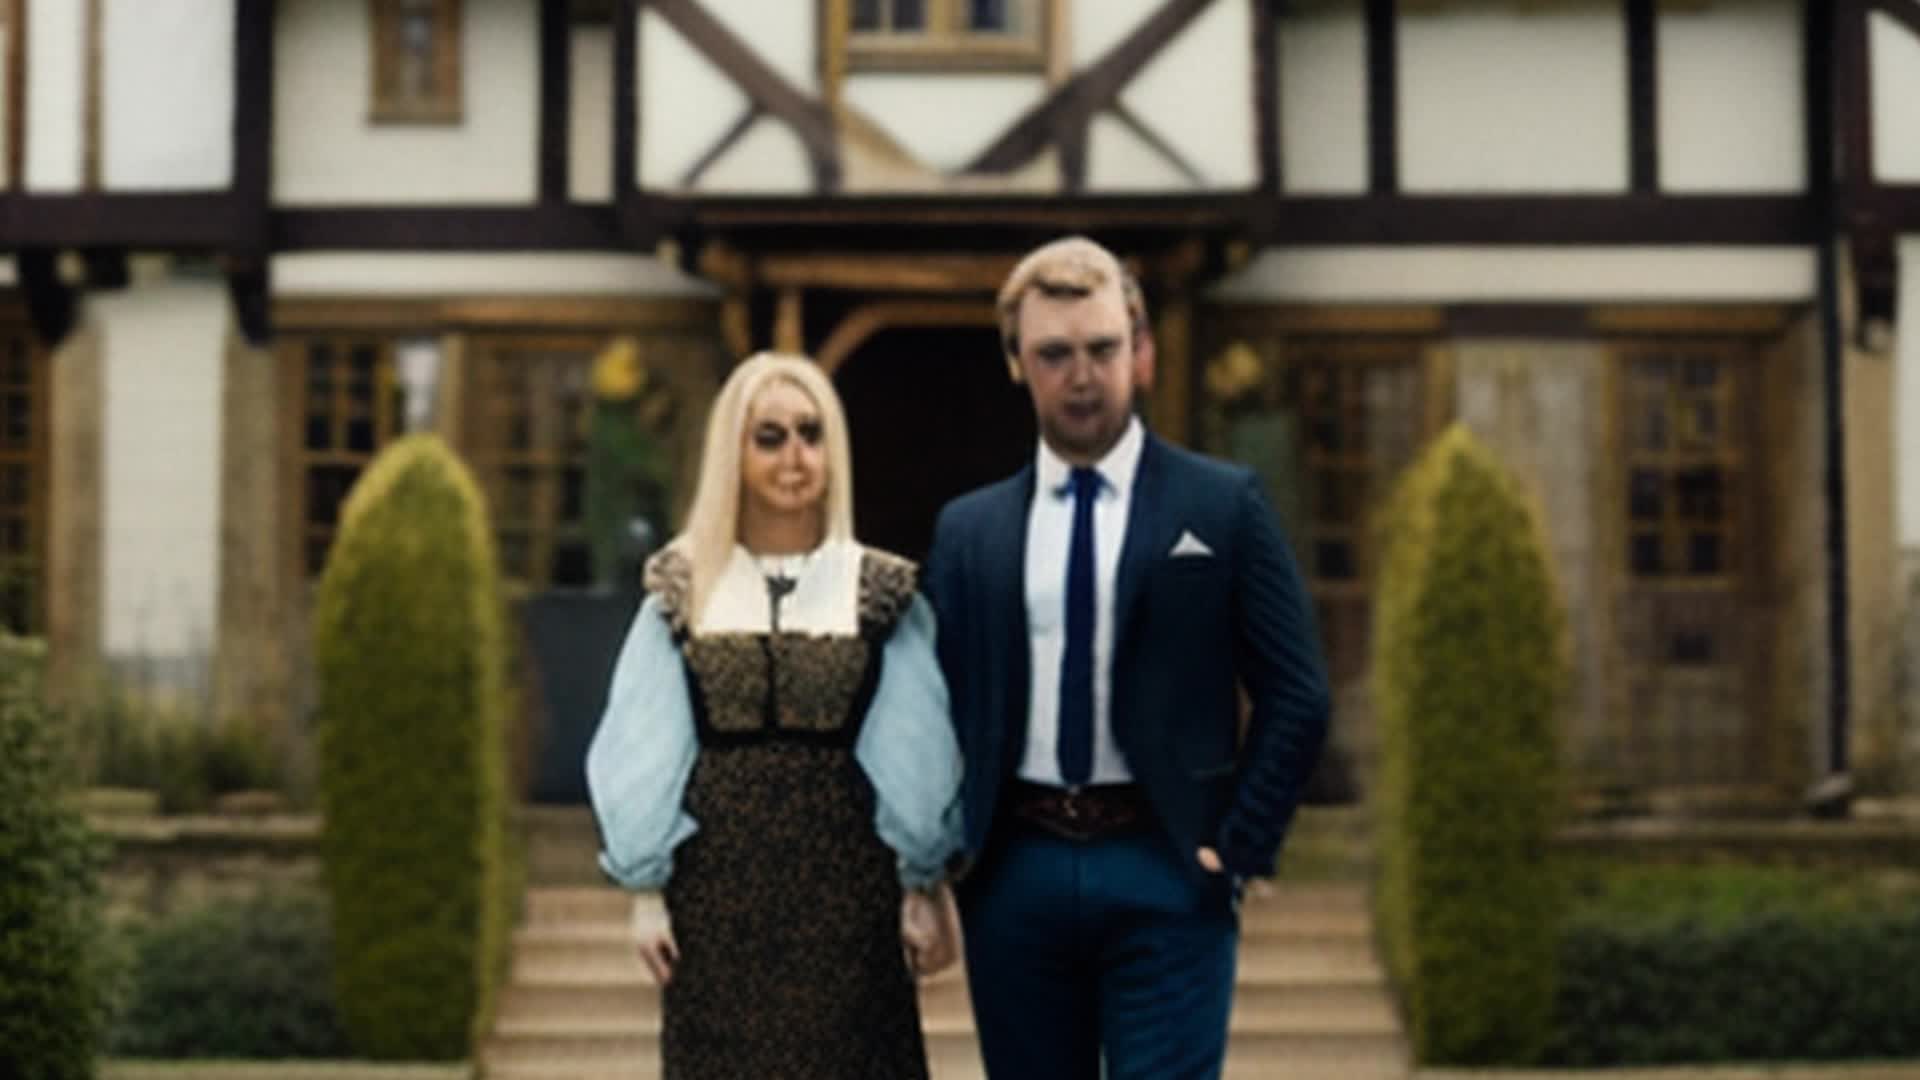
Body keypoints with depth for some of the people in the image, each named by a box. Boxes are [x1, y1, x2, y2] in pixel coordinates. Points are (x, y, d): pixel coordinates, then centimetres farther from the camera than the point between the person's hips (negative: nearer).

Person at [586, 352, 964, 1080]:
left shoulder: (882, 593, 2)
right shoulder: (683, 592, 3)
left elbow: (916, 756, 4)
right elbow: (642, 757, 4)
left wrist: (921, 891, 1)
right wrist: (646, 894, 1)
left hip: (842, 882, 0)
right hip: (717, 883, 1)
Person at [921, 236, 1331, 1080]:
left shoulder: (1222, 504, 2)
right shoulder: (967, 530, 10)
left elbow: (1295, 696, 0)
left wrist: (1240, 848, -6)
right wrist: (954, 855, 1)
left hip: (1167, 872, -3)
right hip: (1016, 873, 3)